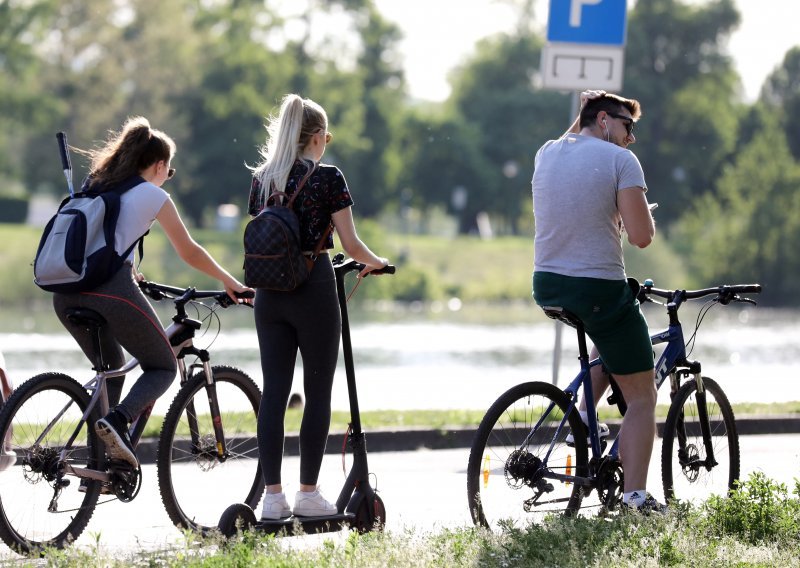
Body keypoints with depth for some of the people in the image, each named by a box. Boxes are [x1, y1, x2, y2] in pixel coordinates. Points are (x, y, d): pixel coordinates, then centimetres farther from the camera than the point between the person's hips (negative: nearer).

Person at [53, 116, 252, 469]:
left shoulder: (95, 184, 22)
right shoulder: (152, 196, 5)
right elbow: (189, 252, 10)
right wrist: (230, 282, 23)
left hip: (67, 292, 6)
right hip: (112, 291, -6)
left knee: (111, 368, 26)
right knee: (163, 367, 11)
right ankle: (117, 419, -17)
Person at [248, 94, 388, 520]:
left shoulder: (262, 179, 8)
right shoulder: (327, 178, -7)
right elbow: (350, 244, -7)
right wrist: (375, 262, 12)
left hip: (269, 292, 5)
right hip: (314, 290, -5)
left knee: (273, 391, 4)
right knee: (318, 392, 4)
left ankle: (272, 494, 1)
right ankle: (308, 493, 5)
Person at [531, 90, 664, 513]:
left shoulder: (546, 153, 8)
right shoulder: (620, 160, -9)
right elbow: (641, 236, -15)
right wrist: (644, 214, 5)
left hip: (547, 287, 7)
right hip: (599, 289, -7)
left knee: (612, 332, 37)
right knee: (641, 396, 4)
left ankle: (583, 420, 24)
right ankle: (635, 498, -7)